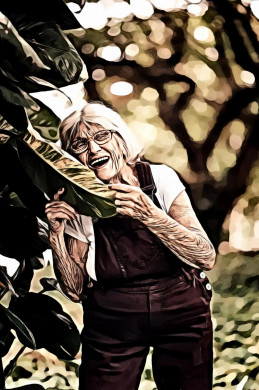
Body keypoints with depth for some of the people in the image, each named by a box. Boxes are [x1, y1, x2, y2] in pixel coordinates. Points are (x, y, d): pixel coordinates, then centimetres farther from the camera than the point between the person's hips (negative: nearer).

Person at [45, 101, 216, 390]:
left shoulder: (160, 178, -10)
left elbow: (206, 258, -16)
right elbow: (75, 290, -2)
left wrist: (148, 214, -28)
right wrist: (56, 233, -16)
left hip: (181, 314, 0)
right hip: (112, 324, 1)